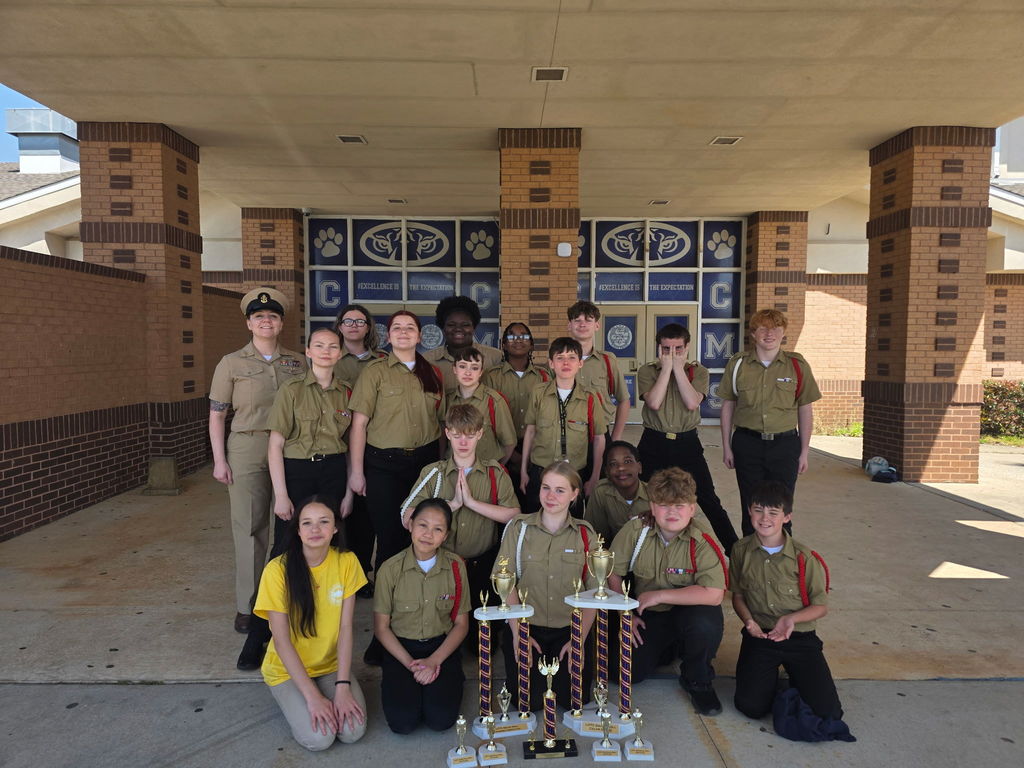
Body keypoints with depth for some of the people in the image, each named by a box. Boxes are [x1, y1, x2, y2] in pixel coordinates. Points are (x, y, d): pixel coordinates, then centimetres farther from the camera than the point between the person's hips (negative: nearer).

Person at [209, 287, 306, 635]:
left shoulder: (298, 362, 9)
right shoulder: (232, 364, 3)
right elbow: (217, 415, 3)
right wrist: (219, 460, -4)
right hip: (247, 449, -2)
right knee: (249, 526, 2)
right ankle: (247, 605, 14)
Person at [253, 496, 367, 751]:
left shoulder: (346, 562, -13)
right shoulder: (278, 570, -21)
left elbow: (345, 628, -11)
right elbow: (281, 641, -18)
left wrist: (342, 686, -18)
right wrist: (312, 696, -20)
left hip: (332, 664, 2)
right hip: (288, 668, -2)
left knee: (353, 731, -17)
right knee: (317, 737, -19)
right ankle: (291, 699, 10)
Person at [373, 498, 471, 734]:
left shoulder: (455, 566, -7)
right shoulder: (391, 569, -12)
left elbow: (461, 624, -1)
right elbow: (381, 627, -4)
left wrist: (434, 661, -14)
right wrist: (411, 664, -15)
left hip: (442, 647, 1)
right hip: (401, 648, 0)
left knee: (441, 719, -18)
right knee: (403, 722, -18)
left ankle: (452, 680, 12)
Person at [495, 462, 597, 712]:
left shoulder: (585, 534, 2)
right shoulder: (518, 528, -2)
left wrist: (580, 640, -8)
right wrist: (518, 634, -11)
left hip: (568, 628, 1)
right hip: (526, 625, -1)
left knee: (574, 698, -10)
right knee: (528, 701, -12)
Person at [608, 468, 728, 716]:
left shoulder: (703, 544, -22)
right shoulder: (635, 530, -14)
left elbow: (714, 595, -32)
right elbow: (613, 574, -4)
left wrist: (659, 595, -28)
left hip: (689, 610, -2)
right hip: (647, 615, 3)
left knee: (706, 623, -37)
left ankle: (697, 681, -3)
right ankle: (667, 647, 22)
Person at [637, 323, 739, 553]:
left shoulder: (698, 371, 2)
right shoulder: (647, 371, 1)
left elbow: (692, 403, -15)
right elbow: (654, 403, -16)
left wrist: (678, 368, -13)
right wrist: (667, 367, -12)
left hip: (687, 443, 0)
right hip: (654, 444, 0)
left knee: (709, 500, 0)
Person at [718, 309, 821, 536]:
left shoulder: (797, 365, 0)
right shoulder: (737, 364, 1)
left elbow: (805, 410, 5)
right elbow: (728, 406, 7)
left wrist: (804, 451, 5)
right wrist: (726, 447, 6)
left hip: (784, 443, 0)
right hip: (747, 443, 1)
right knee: (751, 507, 9)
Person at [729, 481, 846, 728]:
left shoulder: (804, 557, -7)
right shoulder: (741, 550, -1)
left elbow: (821, 606, 0)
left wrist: (791, 619, -19)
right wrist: (748, 620, -11)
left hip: (800, 637, 0)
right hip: (759, 635, 1)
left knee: (828, 712, -12)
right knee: (751, 706, -17)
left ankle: (795, 676, 19)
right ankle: (770, 675, 16)